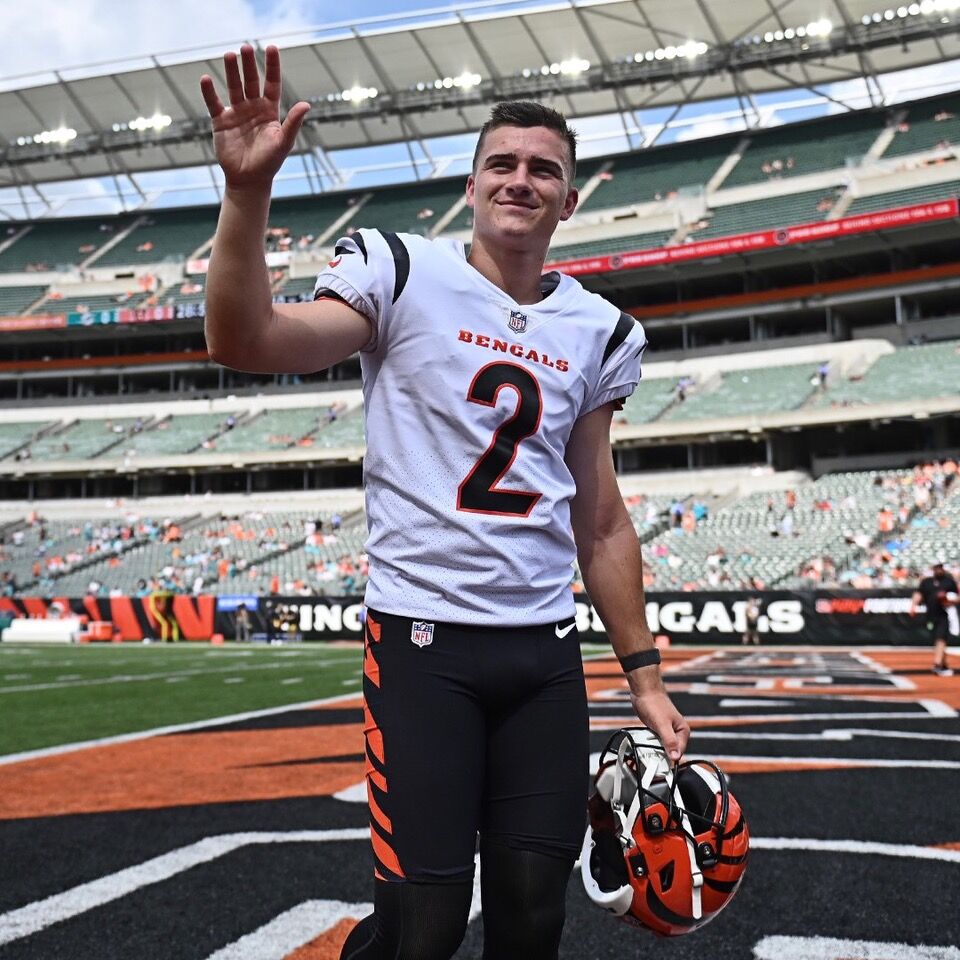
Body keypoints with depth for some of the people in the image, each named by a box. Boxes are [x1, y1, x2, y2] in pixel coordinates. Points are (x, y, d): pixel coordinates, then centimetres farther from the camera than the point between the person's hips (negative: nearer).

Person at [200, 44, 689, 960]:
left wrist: (644, 674, 11)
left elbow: (601, 522, 12)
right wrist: (246, 193, -27)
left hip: (545, 654, 4)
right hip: (421, 642, -4)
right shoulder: (402, 274, -2)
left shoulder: (598, 331, 10)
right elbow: (241, 341, -15)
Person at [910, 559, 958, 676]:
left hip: (945, 615, -3)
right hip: (931, 616, 3)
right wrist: (913, 606, -18)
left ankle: (937, 665, -25)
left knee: (940, 639, -16)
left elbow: (956, 599, 6)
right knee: (937, 641, 10)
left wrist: (947, 599, -15)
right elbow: (918, 594, -1)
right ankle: (945, 665, 23)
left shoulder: (950, 581, 6)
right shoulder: (926, 581, 11)